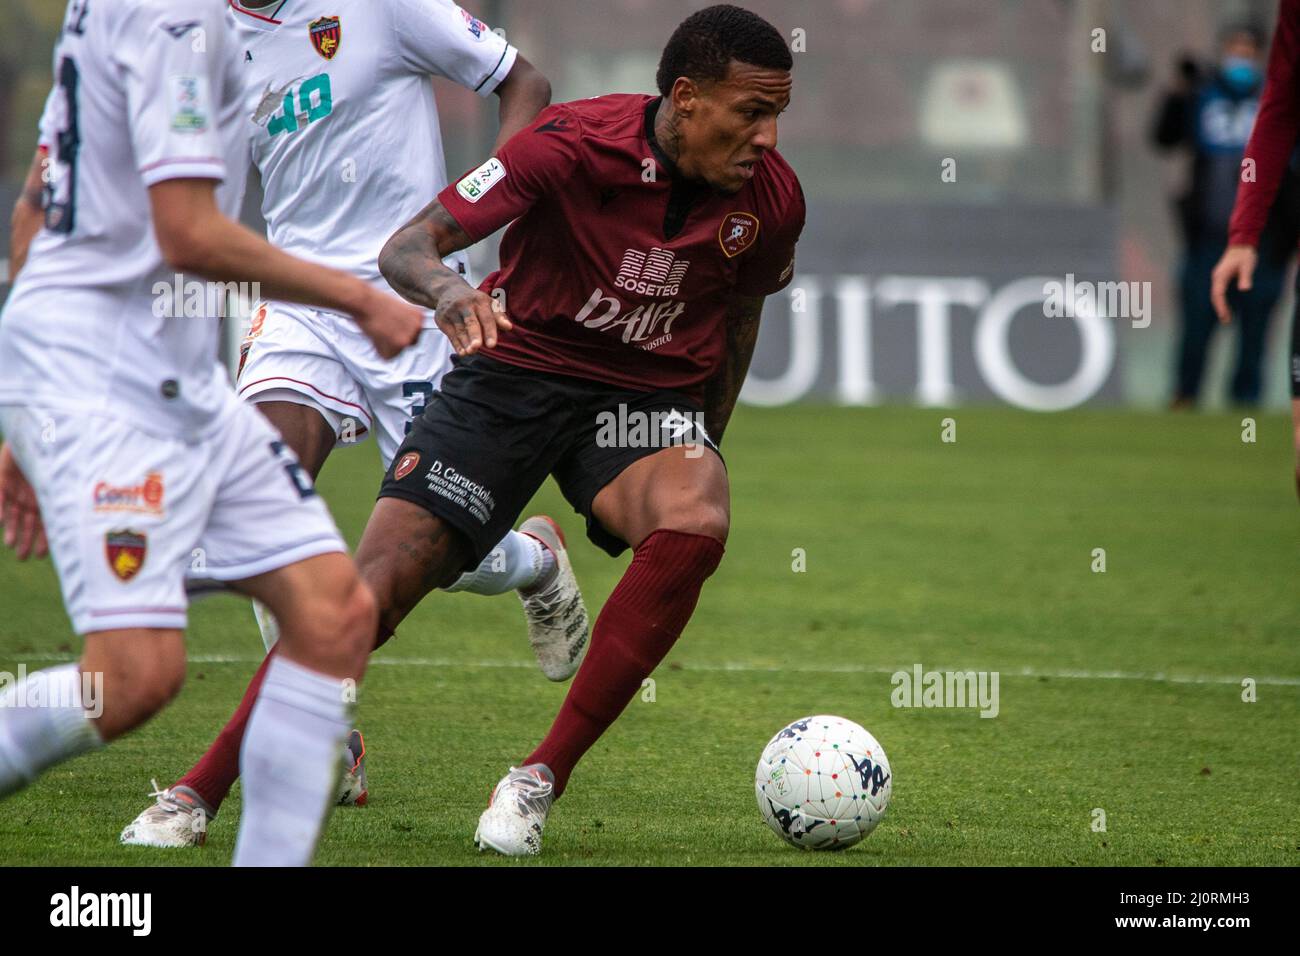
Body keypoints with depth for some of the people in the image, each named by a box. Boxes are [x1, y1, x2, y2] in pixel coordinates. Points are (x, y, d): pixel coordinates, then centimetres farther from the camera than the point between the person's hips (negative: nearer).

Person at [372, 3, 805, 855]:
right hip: (516, 373, -2)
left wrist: (703, 451, 19)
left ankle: (541, 781, -21)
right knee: (372, 592, -15)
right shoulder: (573, 144, -21)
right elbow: (406, 248, -22)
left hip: (650, 397, 2)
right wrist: (449, 289, -46)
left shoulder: (771, 198, -8)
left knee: (697, 528, -33)